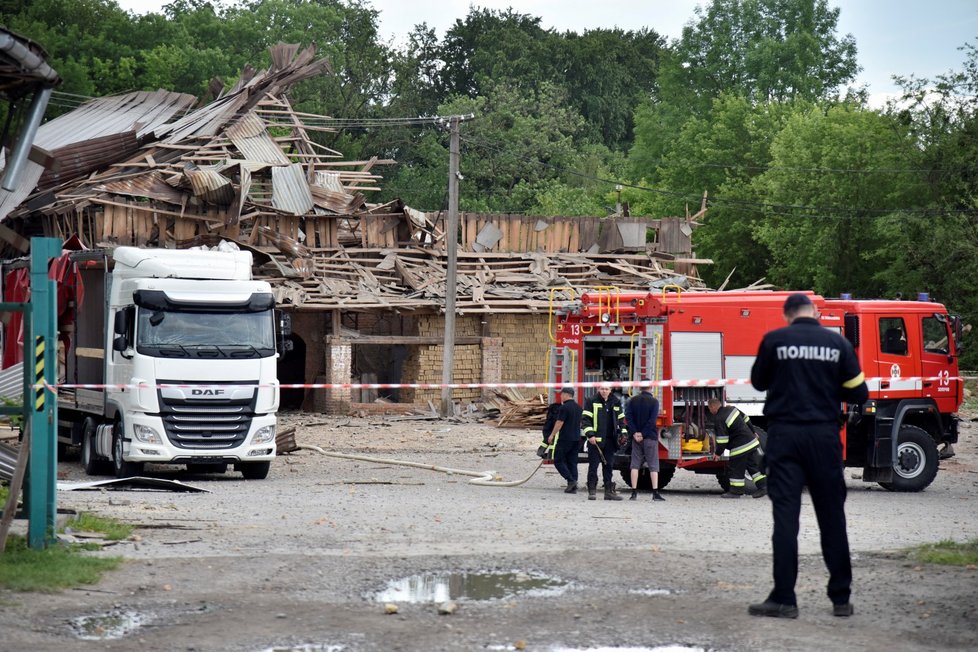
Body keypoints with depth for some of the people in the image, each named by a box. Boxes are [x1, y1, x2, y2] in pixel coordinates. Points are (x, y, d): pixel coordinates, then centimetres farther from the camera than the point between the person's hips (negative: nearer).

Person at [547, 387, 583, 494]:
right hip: (576, 439, 8)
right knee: (572, 462, 10)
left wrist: (552, 435, -7)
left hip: (565, 439, -8)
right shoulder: (578, 407, 13)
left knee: (558, 461, 0)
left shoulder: (565, 407, -13)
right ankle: (573, 487, 6)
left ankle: (571, 480, -15)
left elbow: (559, 423, -15)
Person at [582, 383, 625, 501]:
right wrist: (590, 435, -14)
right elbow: (586, 419, -5)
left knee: (608, 465, 7)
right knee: (593, 465, -5)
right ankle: (592, 491, -2)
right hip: (595, 440, -4)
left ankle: (609, 491, 10)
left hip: (610, 440, 4)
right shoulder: (591, 401, 0)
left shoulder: (616, 402, 12)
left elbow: (620, 419, 19)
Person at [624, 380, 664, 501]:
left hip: (636, 437, 3)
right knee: (653, 465, 0)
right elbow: (652, 420, -14)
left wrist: (635, 433, -7)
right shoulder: (654, 401, -6)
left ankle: (634, 492, 1)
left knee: (635, 464, 6)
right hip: (650, 437, -3)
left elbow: (628, 418, -4)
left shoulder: (632, 401, 5)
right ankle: (655, 493, -6)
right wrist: (644, 434, -11)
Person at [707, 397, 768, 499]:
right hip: (751, 441, 8)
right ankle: (763, 486, 11)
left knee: (735, 469, 2)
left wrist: (718, 453, -5)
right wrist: (753, 432, 32)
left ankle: (736, 491, 6)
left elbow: (722, 439, -17)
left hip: (740, 447, -8)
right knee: (754, 465, 13)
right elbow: (746, 419, 19)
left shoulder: (719, 419, -16)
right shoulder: (732, 409, 8)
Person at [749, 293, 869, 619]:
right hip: (824, 437, 1)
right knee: (832, 518, 10)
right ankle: (841, 599, 14)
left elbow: (758, 382, 11)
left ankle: (784, 599, -3)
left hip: (785, 434, -1)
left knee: (785, 517, 0)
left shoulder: (774, 340, -3)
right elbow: (858, 394, 3)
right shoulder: (838, 342, 0)